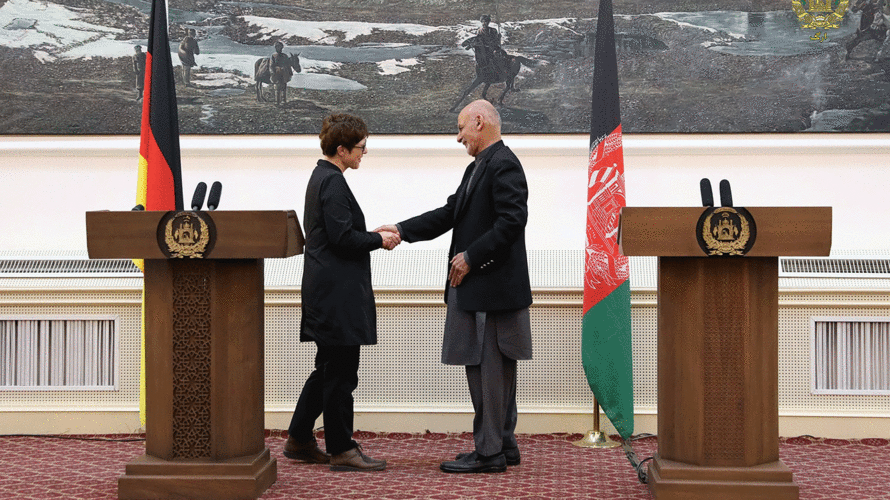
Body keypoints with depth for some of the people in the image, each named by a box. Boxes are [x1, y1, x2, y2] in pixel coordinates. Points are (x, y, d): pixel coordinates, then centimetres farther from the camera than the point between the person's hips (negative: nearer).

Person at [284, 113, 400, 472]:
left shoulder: (322, 177, 15)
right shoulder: (333, 182, -16)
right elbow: (343, 237, -21)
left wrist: (373, 234, 14)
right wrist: (379, 240, -8)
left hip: (325, 290, 11)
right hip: (337, 292, -11)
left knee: (329, 368, 16)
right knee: (340, 371, -3)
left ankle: (299, 440, 23)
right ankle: (341, 449, 6)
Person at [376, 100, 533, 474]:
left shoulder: (503, 164, -12)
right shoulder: (478, 167, 19)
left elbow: (511, 221, -22)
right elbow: (450, 214, 19)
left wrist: (471, 257, -18)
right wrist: (402, 230, 11)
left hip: (492, 287, -10)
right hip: (475, 287, 10)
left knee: (488, 367, -6)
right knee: (495, 368, 14)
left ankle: (489, 452, 0)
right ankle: (503, 446, 21)